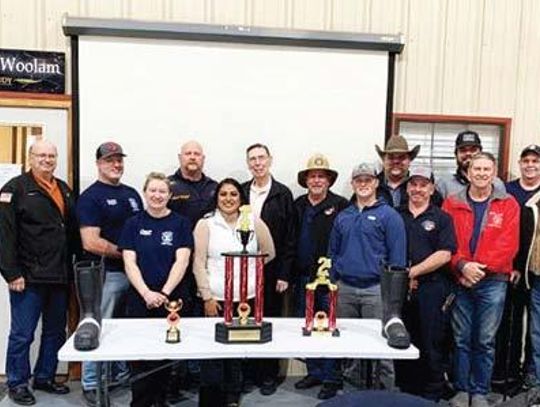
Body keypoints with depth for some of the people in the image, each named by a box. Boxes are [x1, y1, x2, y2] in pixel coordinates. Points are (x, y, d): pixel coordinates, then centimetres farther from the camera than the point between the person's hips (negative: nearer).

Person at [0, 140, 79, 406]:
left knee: (55, 332, 15)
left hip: (60, 276, 7)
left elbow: (73, 231, 19)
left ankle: (45, 378, 30)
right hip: (29, 278, -7)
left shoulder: (64, 190, 14)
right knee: (22, 334, 3)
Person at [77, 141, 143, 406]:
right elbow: (91, 243, -18)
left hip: (133, 271, 7)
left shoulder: (132, 194, 13)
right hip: (105, 274, -7)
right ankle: (91, 384, 16)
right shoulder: (90, 197, -9)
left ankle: (121, 372, 32)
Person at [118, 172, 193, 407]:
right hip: (140, 298, 1)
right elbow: (129, 262, -2)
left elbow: (181, 261, -6)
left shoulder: (180, 224, 2)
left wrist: (164, 293, -16)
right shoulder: (133, 224, 5)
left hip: (172, 298, 0)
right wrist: (147, 293, -14)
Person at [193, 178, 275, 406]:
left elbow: (269, 253, 14)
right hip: (216, 298, -2)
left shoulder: (254, 222, 4)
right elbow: (199, 263, -3)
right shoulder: (205, 224, 0)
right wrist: (207, 297, -7)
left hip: (247, 297, 2)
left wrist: (249, 266, 10)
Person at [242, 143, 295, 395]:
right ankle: (247, 372, 24)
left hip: (271, 270, -2)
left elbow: (289, 238, -4)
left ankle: (269, 375, 21)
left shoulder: (282, 194, -2)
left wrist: (283, 274, -8)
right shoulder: (241, 192, 6)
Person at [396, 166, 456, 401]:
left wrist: (413, 272, -10)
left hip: (432, 289, -2)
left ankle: (431, 395, 17)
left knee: (432, 345, 2)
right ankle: (405, 392, 23)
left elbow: (444, 255, -6)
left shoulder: (441, 218, 5)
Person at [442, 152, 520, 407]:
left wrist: (482, 267, -14)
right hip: (460, 281, 1)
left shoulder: (508, 204, 4)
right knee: (461, 339, 8)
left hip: (493, 282, 0)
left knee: (485, 340, 6)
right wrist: (463, 266, -16)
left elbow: (508, 244, -6)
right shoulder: (452, 203, 5)